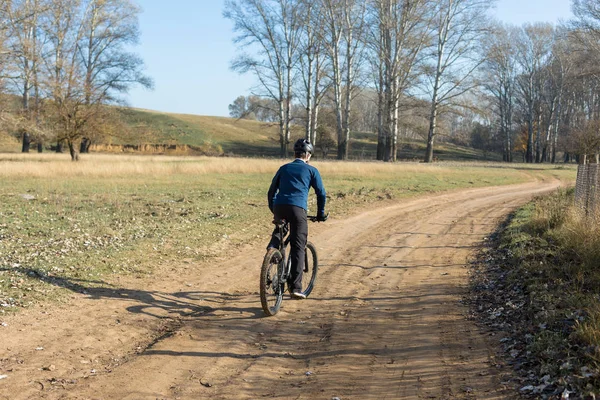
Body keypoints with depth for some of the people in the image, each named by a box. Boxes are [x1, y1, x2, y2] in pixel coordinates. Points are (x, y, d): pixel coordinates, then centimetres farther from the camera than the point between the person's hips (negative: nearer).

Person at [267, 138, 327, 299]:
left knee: (279, 230, 33)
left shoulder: (284, 168, 23)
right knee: (298, 248, 3)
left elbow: (271, 192, 24)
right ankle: (295, 288, -1)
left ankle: (272, 248, 1)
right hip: (298, 208, -3)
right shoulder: (311, 170, 15)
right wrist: (321, 213, 24)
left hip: (279, 207, 3)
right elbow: (321, 193, 12)